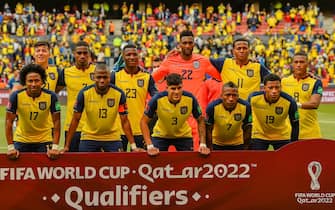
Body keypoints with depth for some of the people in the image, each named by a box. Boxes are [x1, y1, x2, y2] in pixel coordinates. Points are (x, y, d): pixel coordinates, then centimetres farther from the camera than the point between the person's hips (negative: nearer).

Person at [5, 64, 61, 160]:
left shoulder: (51, 96, -17)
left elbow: (56, 121, -12)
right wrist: (11, 147, -17)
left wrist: (55, 147, -19)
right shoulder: (16, 96, -18)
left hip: (44, 140, 0)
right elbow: (9, 121, -13)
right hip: (21, 140, 0)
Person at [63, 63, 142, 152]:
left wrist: (133, 146, -15)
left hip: (112, 138, 0)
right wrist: (67, 146, -11)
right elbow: (75, 120, -8)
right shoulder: (84, 93, -15)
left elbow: (124, 121, -9)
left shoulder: (119, 94, -15)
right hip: (89, 137, 0)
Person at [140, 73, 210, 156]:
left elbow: (200, 120, -11)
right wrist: (150, 146, -27)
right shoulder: (157, 99, -30)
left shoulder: (190, 99, -26)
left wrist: (203, 144, -19)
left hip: (184, 136, 1)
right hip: (161, 136, -1)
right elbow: (144, 121, -20)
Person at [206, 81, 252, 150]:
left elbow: (247, 129, -8)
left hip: (237, 144, 1)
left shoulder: (245, 107, -22)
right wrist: (210, 149, -11)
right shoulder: (213, 107, -25)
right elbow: (208, 130, -14)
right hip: (217, 144, -1)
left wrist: (245, 148, -5)